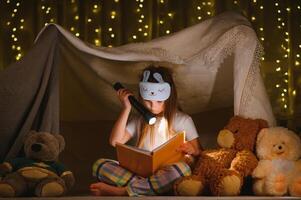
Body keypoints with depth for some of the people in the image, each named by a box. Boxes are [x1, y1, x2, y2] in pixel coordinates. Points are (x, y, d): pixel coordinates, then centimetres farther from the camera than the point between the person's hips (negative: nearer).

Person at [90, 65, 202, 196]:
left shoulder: (183, 120, 6)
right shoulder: (140, 120, 15)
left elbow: (199, 152, 7)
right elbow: (115, 141, 2)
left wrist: (192, 150, -18)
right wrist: (126, 109, 1)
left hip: (165, 175, -2)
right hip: (139, 171, 3)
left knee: (182, 168, -39)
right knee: (100, 165, -17)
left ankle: (121, 191, -32)